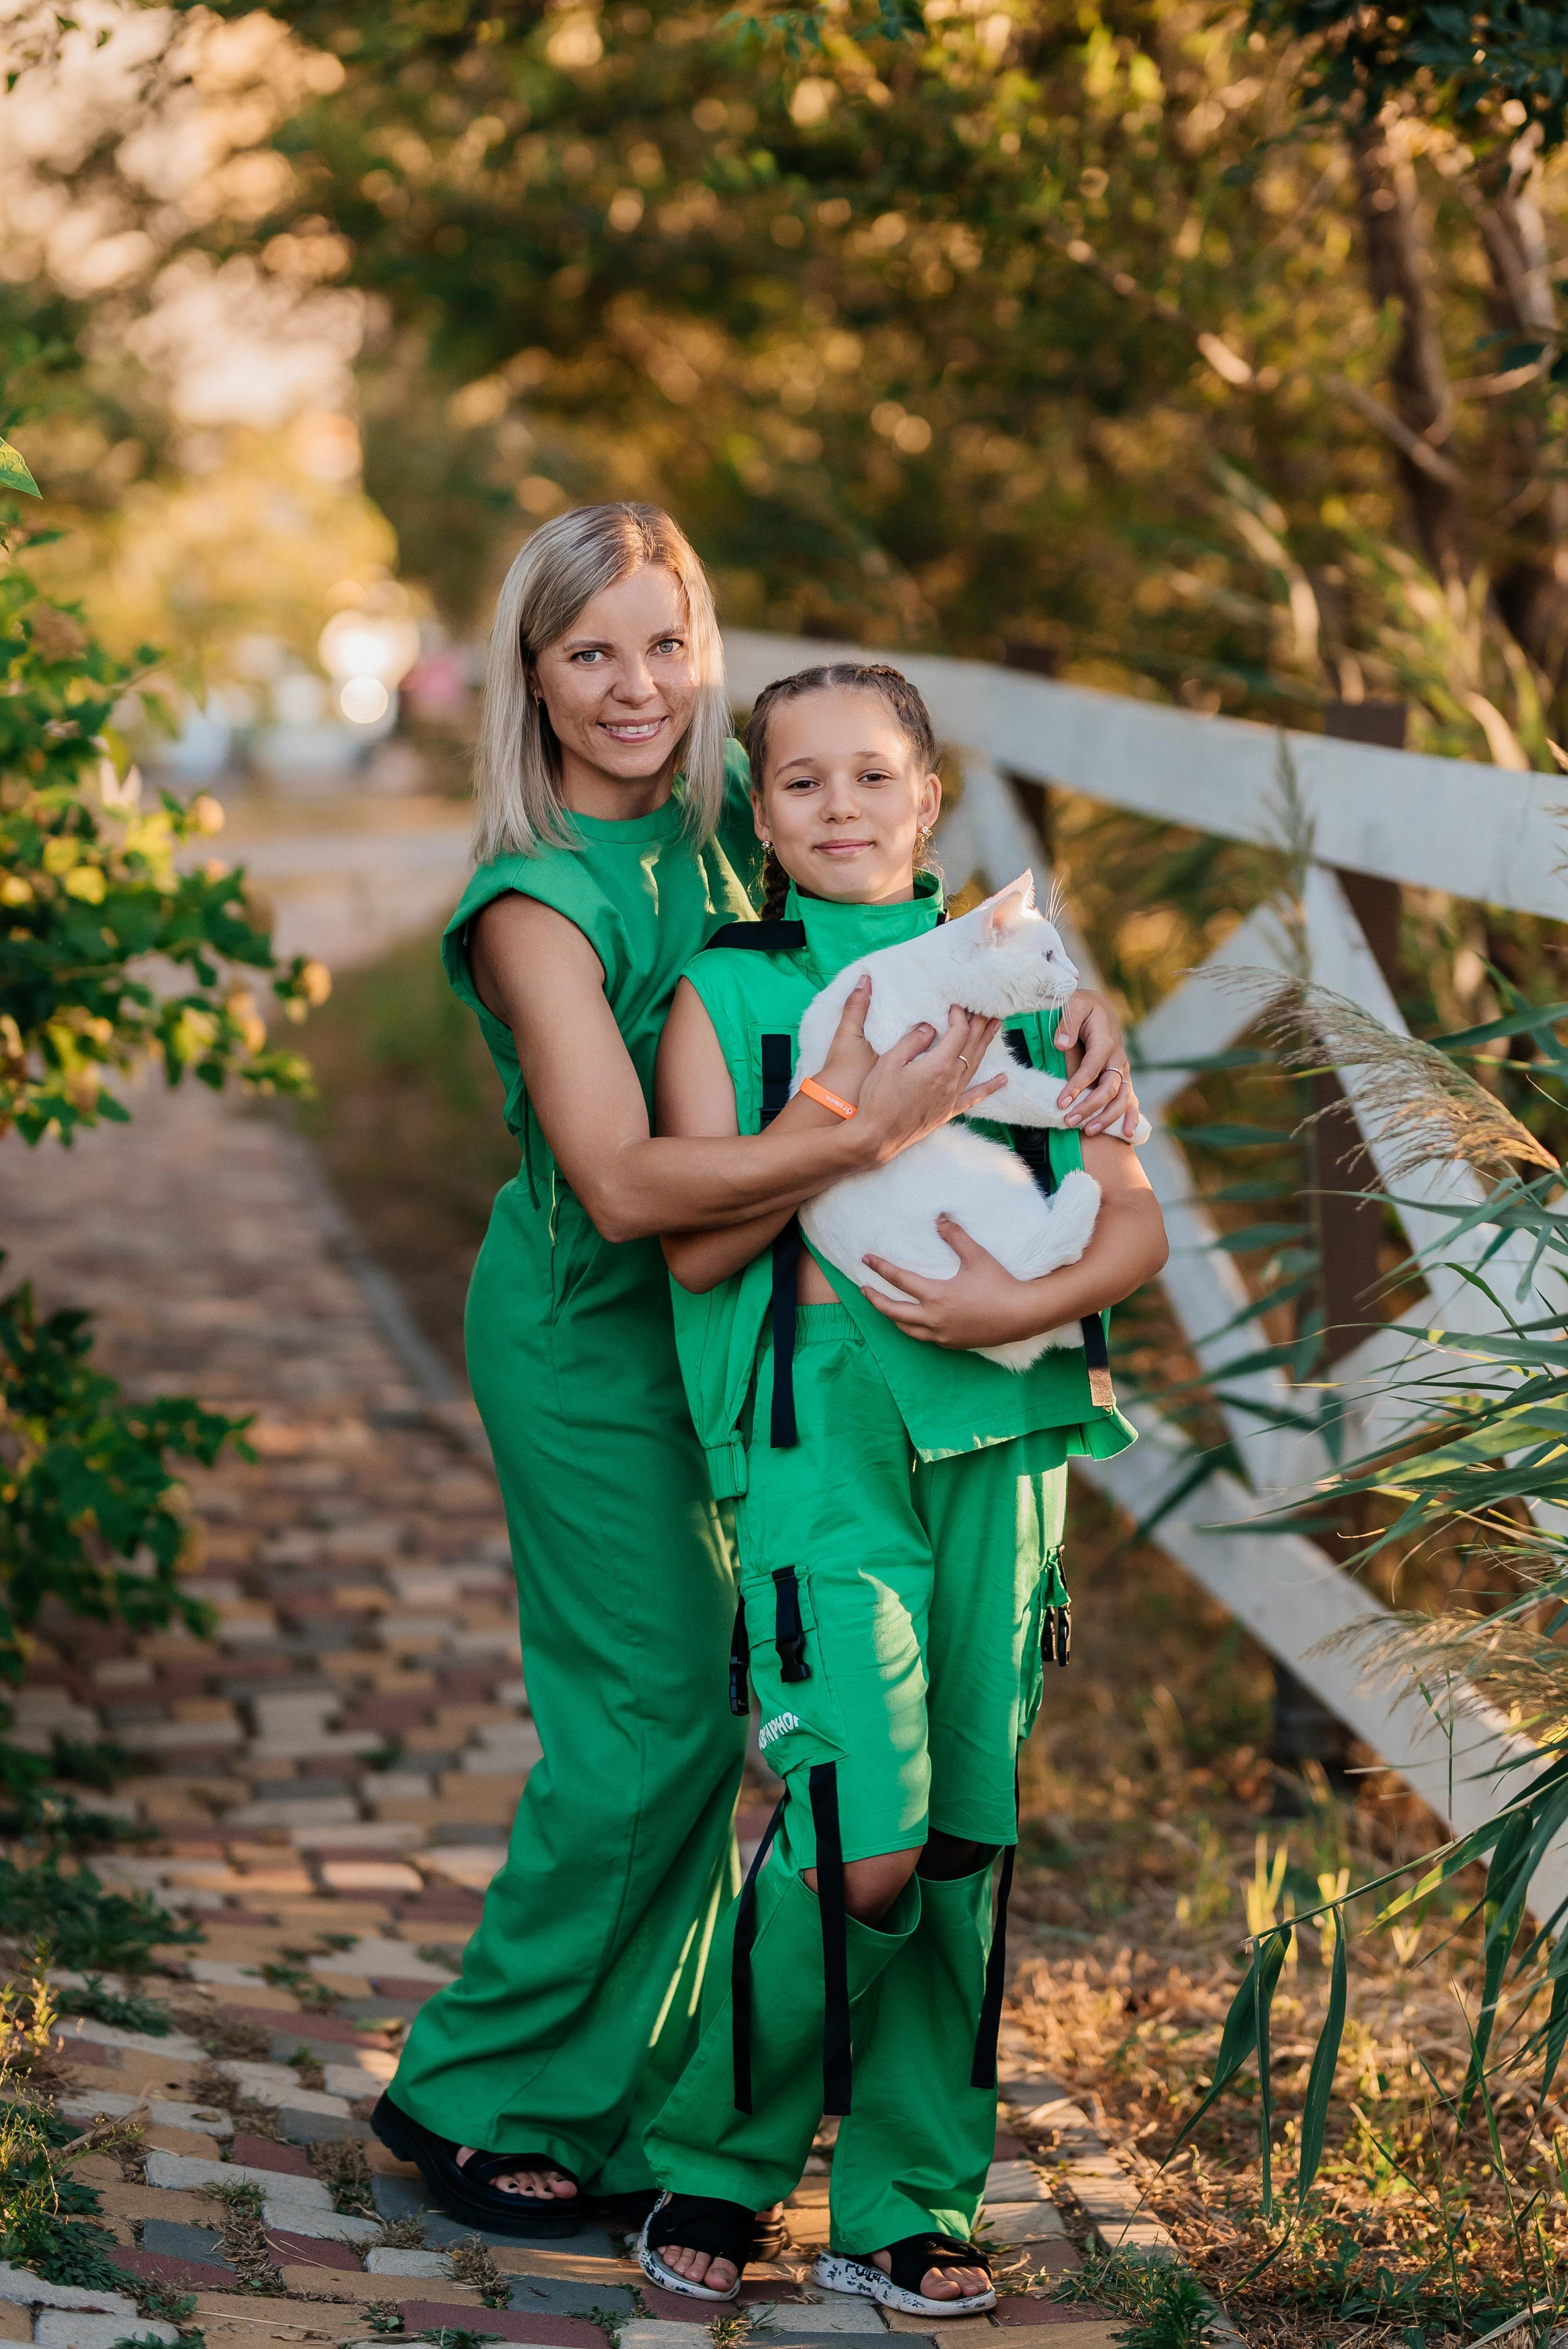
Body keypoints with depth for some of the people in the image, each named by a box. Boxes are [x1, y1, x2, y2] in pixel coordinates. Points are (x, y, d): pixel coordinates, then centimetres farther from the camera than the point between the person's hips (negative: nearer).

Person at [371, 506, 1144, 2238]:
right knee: (654, 1717, -4)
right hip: (589, 1331, -7)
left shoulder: (729, 817, -1)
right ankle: (480, 2098, 12)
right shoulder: (537, 902, -22)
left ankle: (618, 2102, 26)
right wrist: (870, 1131, -38)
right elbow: (627, 1183, -31)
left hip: (724, 1316, 7)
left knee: (693, 1709, 12)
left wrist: (1078, 1005, -8)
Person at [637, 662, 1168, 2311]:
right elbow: (697, 1239, -4)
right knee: (862, 1847, -13)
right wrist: (847, 1111, -15)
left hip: (1001, 1441, 4)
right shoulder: (726, 992, 6)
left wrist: (1027, 1305, -9)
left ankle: (909, 2208, 18)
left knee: (966, 1841, 6)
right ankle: (717, 2162, 8)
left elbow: (1134, 1222, 9)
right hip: (820, 1440, -4)